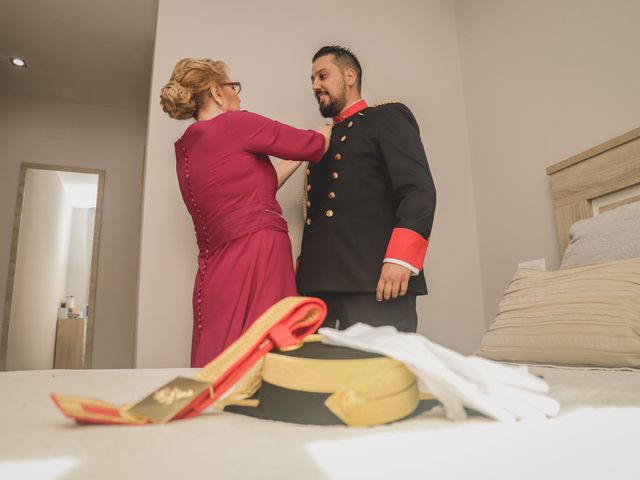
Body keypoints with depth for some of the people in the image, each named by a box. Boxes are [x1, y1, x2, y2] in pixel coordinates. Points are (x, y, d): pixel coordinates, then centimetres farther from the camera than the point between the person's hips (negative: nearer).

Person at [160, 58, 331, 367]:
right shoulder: (234, 123, -4)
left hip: (217, 269, 9)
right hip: (256, 263, -9)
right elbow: (315, 145, 2)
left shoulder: (187, 147, 19)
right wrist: (331, 129, 24)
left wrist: (301, 158, 29)